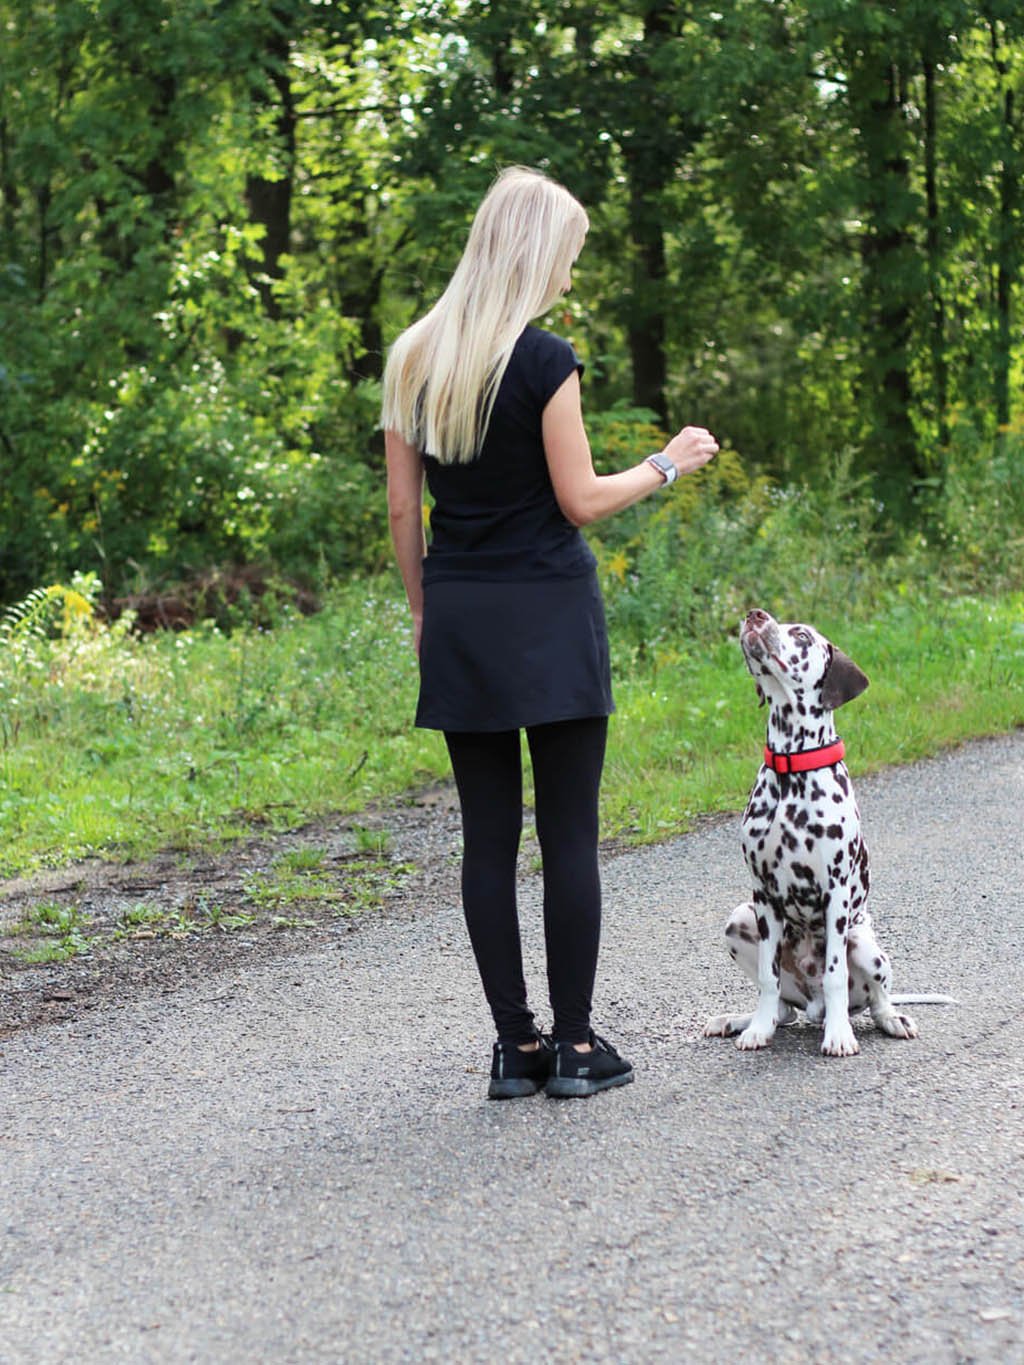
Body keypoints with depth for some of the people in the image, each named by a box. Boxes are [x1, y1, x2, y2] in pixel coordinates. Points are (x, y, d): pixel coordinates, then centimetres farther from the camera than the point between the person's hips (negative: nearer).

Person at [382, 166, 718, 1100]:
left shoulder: (413, 359, 6)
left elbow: (403, 506, 9)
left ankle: (515, 1046, 11)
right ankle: (574, 1045, 5)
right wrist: (668, 464, 6)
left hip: (458, 613, 5)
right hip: (547, 612, -5)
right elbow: (580, 500, -8)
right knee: (569, 832, 2)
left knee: (488, 836, 7)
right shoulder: (542, 362, -11)